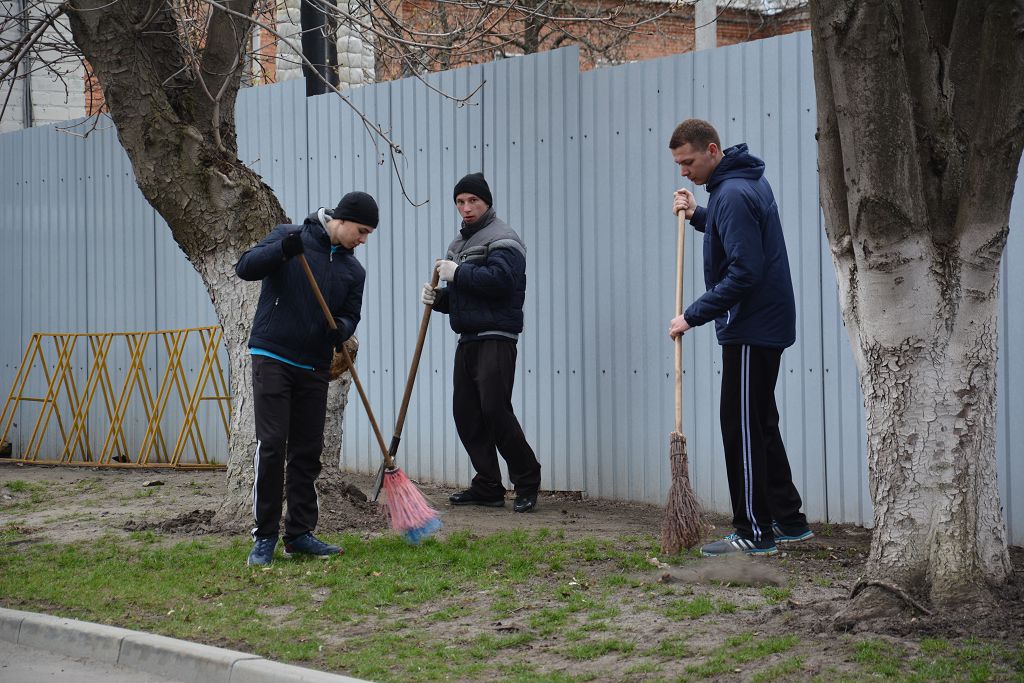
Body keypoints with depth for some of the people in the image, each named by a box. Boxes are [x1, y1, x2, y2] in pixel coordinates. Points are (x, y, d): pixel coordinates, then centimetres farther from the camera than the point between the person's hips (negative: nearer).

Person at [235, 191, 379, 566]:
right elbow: (246, 267, -11)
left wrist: (341, 328, -14)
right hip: (273, 358, -5)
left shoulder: (353, 271, 10)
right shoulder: (289, 237, -2)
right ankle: (264, 537, -3)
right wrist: (283, 250, -29)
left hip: (314, 367, 5)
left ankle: (300, 533, 16)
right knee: (271, 446, -10)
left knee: (307, 451, 7)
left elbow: (350, 315, 11)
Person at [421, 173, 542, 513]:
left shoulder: (502, 239, -6)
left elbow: (500, 280, -24)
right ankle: (488, 487, 12)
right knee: (466, 414, 6)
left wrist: (458, 273, -15)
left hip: (496, 339, -9)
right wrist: (439, 297, 6)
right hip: (468, 340, 9)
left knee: (495, 410, -14)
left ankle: (527, 482, -1)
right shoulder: (459, 242, 22)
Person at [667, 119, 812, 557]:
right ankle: (788, 521, 21)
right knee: (760, 425, 16)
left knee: (743, 427, -5)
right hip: (765, 324, 10)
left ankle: (755, 533, 0)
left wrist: (693, 316, -20)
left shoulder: (733, 195, -20)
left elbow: (744, 272, -25)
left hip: (751, 329, -10)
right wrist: (697, 216, 15)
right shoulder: (747, 180, 11)